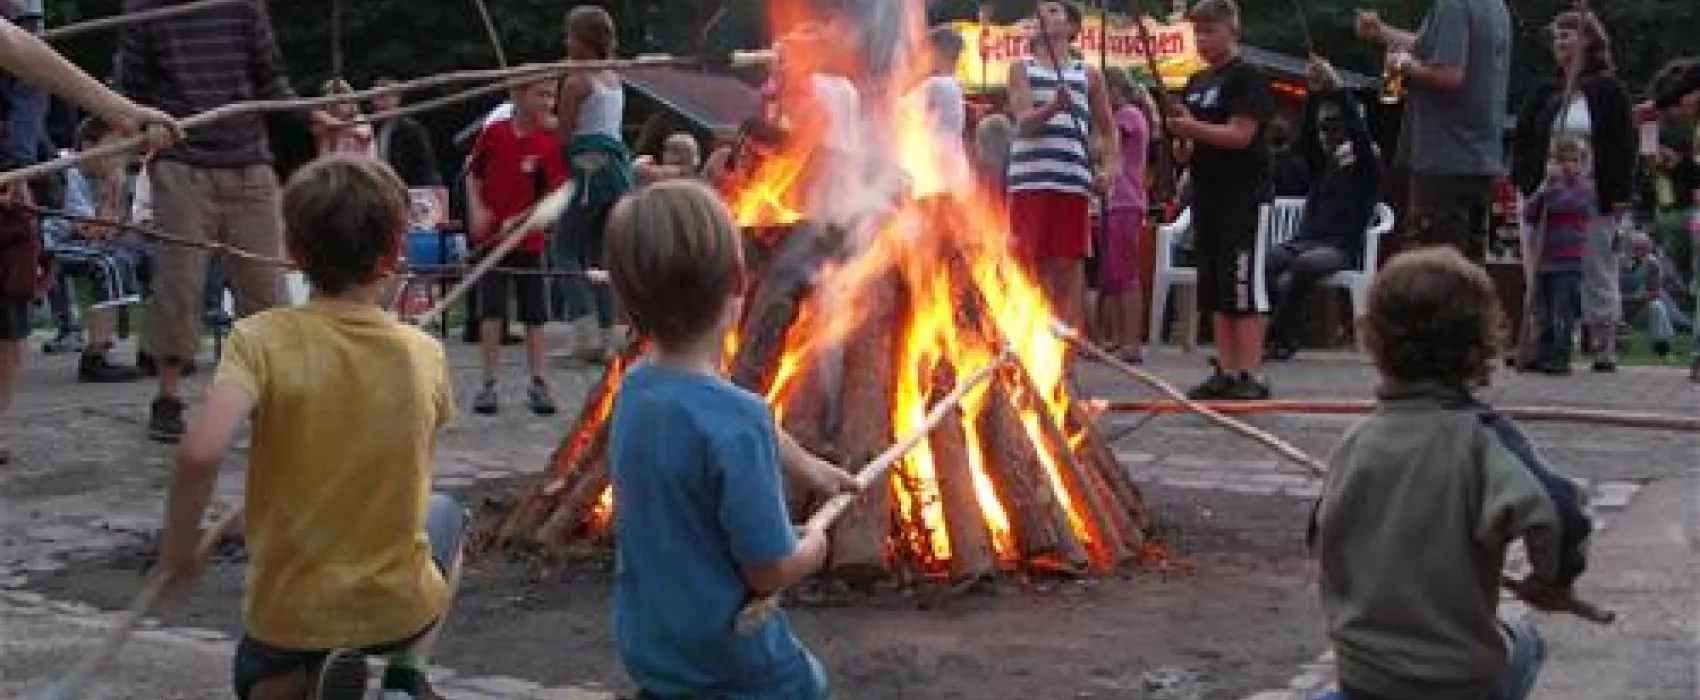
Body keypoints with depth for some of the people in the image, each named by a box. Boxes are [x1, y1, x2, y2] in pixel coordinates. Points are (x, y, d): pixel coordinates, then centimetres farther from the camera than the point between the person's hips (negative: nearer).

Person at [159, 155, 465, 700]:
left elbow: (199, 454, -29)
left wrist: (178, 544, -12)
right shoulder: (425, 353, -7)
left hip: (289, 612, -1)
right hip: (401, 607, 1)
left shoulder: (263, 338, -15)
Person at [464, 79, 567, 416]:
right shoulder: (494, 133, -5)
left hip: (528, 239, 1)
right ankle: (489, 384, 4)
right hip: (490, 237, -1)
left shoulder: (550, 143, -6)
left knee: (534, 314, 5)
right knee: (491, 310, -2)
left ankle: (537, 383, 15)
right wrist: (477, 210, -5)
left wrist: (519, 220, -19)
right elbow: (473, 173, 8)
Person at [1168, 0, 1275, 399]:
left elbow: (1241, 134, -17)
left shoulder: (1247, 78, -7)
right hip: (1207, 197, 8)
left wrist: (1193, 128, -21)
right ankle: (1226, 371, 13)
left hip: (1243, 198, -8)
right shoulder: (1196, 83, 17)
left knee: (1243, 290, -8)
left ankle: (1250, 376, -7)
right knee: (1215, 292, 8)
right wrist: (1183, 138, 1)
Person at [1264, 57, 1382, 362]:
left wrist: (1338, 88, -17)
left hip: (1340, 247, -5)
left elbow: (1360, 133, -9)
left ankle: (1276, 338, -31)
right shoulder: (1322, 168, 23)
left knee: (1302, 264, -37)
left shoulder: (1367, 168, 9)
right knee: (1262, 263, -27)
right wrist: (1314, 94, -8)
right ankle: (1286, 335, -29)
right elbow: (1305, 139, 5)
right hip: (1305, 240, 5)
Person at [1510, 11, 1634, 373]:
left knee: (1598, 274, 1)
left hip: (1595, 200, -4)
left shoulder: (1609, 91, 1)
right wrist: (1526, 185, -2)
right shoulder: (1544, 95, 12)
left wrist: (1621, 196, -10)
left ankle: (1604, 348, 7)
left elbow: (1624, 146, -3)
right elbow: (1523, 143, 11)